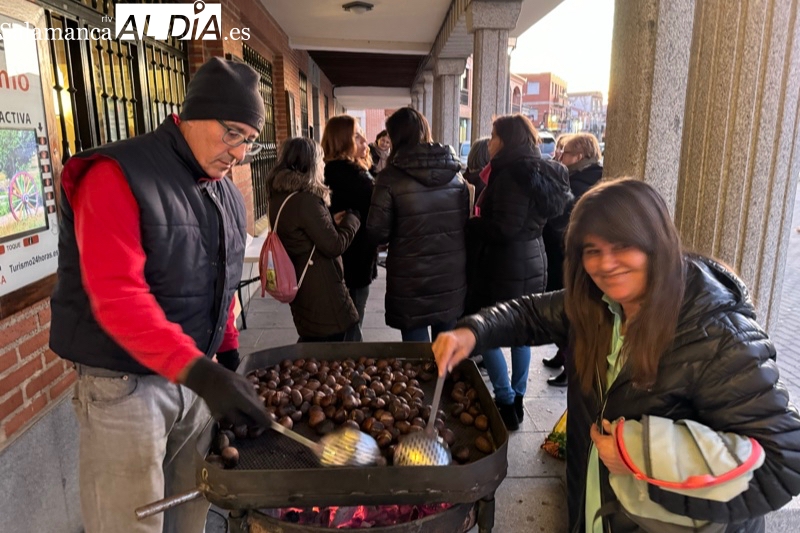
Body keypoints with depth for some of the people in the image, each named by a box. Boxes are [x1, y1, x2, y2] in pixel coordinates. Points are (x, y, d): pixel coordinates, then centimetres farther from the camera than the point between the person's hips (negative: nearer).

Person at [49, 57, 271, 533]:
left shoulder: (228, 195, 8)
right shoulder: (116, 176, -17)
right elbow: (117, 297, -27)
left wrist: (228, 355, 12)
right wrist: (198, 370, -35)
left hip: (197, 375, 7)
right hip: (125, 385, -6)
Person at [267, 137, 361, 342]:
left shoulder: (280, 197, 6)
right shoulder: (305, 199, -23)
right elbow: (334, 245, -19)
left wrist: (333, 221, 6)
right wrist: (352, 219, -4)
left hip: (301, 286, 10)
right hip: (322, 294, -10)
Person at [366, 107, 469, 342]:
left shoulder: (391, 176, -11)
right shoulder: (455, 173, 3)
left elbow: (377, 233, -12)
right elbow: (465, 221, 10)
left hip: (412, 281, -4)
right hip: (452, 278, 5)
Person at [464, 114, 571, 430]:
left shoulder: (513, 174, -17)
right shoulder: (540, 172, 12)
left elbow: (504, 228, -22)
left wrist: (467, 226, -9)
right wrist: (490, 183, 11)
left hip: (507, 267, -10)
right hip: (533, 262, 10)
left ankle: (507, 404, 6)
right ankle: (517, 399, 27)